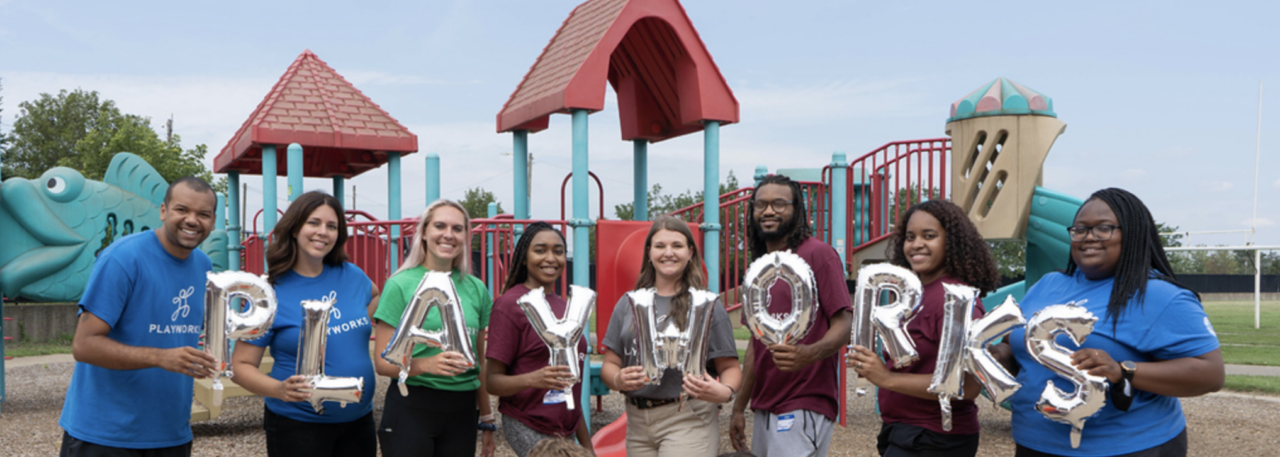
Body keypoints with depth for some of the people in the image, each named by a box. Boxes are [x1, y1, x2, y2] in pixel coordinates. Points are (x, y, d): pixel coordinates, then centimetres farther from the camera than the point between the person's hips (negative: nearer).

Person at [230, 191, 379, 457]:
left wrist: (358, 331, 7)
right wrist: (279, 390, -28)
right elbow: (241, 365, -9)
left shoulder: (351, 275, 1)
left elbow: (374, 296, 25)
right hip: (298, 426, -4)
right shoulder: (271, 292, -10)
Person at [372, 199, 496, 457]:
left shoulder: (476, 288, 7)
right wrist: (426, 365, -25)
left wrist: (486, 419, 17)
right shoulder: (400, 285, -5)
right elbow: (382, 363, -8)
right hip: (411, 407, -3)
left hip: (462, 410, 4)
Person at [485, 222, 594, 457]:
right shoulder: (510, 303, -8)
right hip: (529, 429, -6)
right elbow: (492, 381, -11)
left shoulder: (564, 307, 14)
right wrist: (532, 379, -30)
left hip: (563, 430, 7)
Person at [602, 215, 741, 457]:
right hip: (638, 422, 4)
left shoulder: (706, 305, 1)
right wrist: (618, 380, -11)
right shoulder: (629, 304, 11)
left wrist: (725, 391, -23)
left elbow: (730, 367, -2)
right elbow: (610, 363, 11)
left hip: (688, 421, -4)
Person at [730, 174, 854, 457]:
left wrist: (810, 353, -33)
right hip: (764, 411, 8)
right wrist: (739, 408, 18)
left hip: (804, 409, -7)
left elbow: (844, 323, -13)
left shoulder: (818, 254, -8)